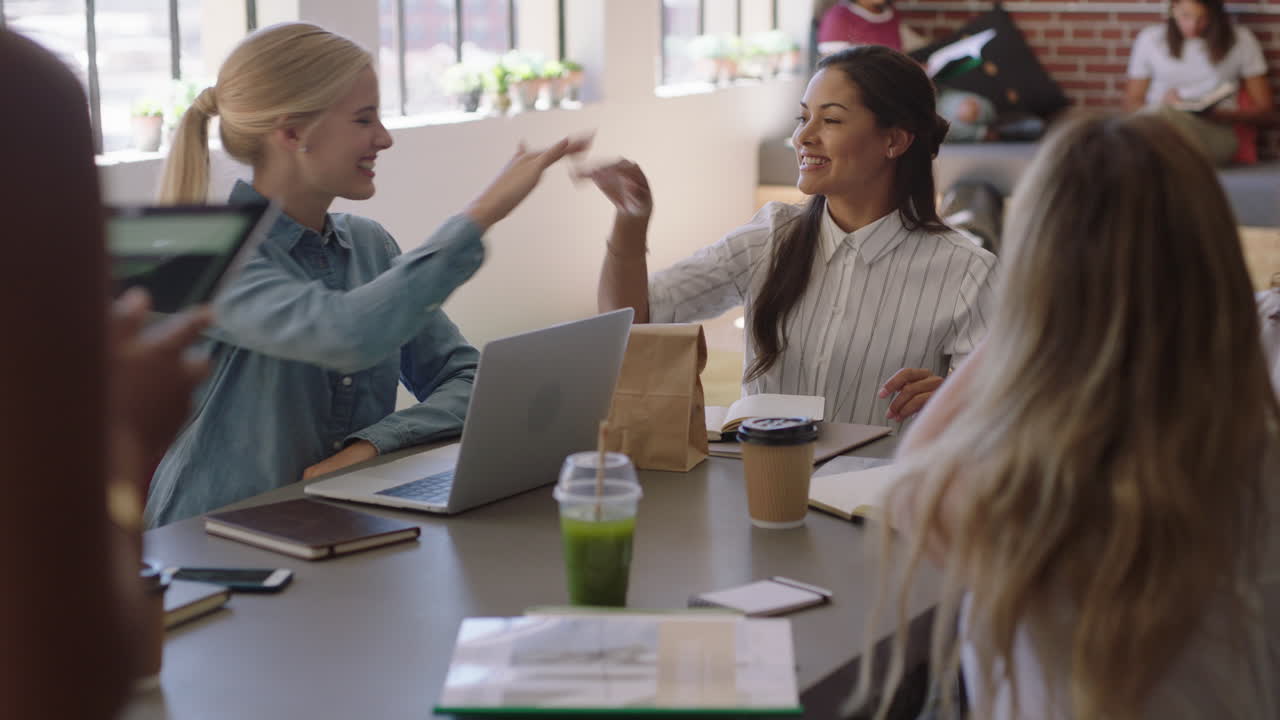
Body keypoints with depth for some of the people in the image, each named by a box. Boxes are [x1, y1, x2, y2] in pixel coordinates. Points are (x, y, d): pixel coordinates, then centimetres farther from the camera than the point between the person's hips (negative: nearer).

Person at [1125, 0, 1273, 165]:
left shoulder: (1241, 40, 10)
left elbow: (1262, 106, 12)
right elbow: (1132, 101, 15)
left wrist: (1217, 114, -8)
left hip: (1215, 130, -2)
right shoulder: (1150, 39, 13)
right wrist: (1163, 107, -9)